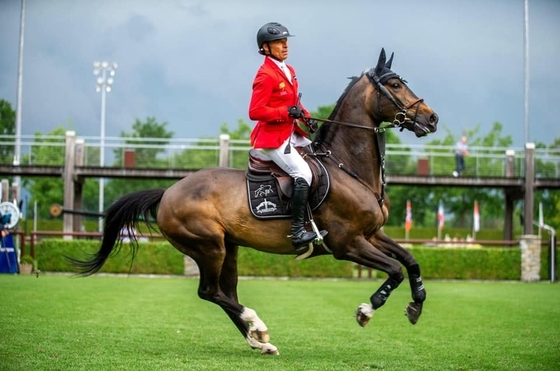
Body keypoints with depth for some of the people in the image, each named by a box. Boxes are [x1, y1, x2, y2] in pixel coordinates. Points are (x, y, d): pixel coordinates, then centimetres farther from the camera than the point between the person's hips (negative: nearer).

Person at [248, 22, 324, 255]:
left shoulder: (289, 71, 12)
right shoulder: (265, 76, -16)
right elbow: (255, 112, -22)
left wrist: (305, 116, 4)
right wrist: (287, 112, -24)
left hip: (291, 134, 10)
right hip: (273, 138, -10)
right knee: (303, 174, -22)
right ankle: (297, 233, -21)